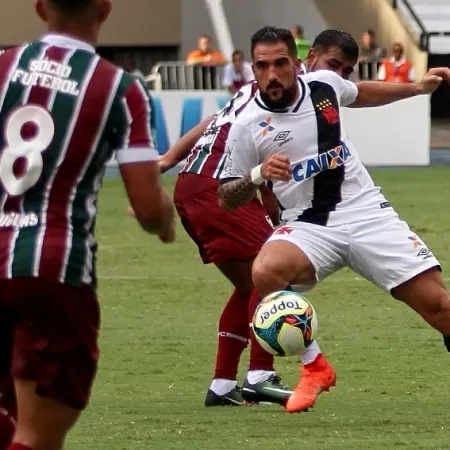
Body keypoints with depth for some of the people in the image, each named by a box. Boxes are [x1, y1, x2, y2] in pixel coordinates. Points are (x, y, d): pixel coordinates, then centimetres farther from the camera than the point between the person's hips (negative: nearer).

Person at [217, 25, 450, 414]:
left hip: (366, 211, 2)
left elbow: (360, 93, 28)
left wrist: (418, 87, 24)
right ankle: (314, 368, -12)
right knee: (265, 273, -33)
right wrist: (257, 175, -18)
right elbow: (227, 198, 2)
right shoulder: (247, 126, -6)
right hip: (309, 228, -2)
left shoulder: (324, 85, 2)